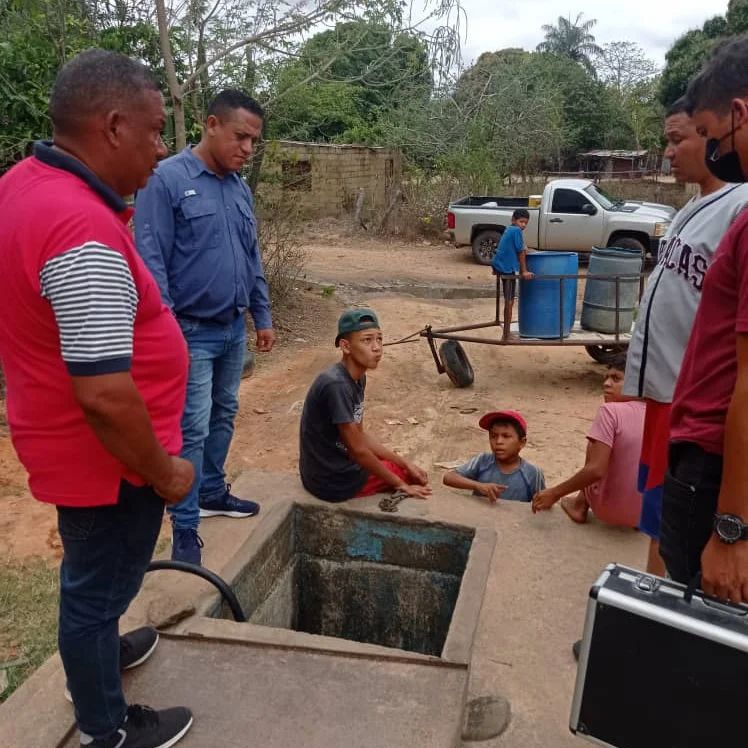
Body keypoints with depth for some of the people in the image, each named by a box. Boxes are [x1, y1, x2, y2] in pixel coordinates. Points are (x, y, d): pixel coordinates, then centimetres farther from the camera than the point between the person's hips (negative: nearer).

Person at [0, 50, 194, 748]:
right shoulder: (85, 234, -32)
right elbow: (105, 397, -32)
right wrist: (164, 472, -19)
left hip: (66, 441, 9)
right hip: (104, 458, -9)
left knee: (92, 571, 30)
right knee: (98, 583, 12)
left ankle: (94, 651, 56)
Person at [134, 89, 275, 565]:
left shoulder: (240, 188, 10)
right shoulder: (166, 180, -13)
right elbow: (151, 261, -17)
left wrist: (263, 316, 15)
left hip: (234, 329, 7)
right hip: (191, 332, -7)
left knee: (224, 417, 17)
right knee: (193, 429, -3)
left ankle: (212, 492, 36)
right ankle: (185, 531, 9)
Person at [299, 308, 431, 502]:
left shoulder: (357, 378, 1)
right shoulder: (336, 385, -27)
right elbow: (357, 449, -22)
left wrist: (406, 463, 6)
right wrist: (401, 484, -11)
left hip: (336, 466, 8)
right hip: (333, 481, -8)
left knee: (411, 470, 24)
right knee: (414, 480, 7)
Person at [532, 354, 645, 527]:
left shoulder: (610, 411, -17)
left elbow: (596, 470, -24)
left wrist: (554, 493, -14)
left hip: (611, 510, -5)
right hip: (647, 514, 5)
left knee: (594, 445, 18)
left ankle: (580, 505, 28)